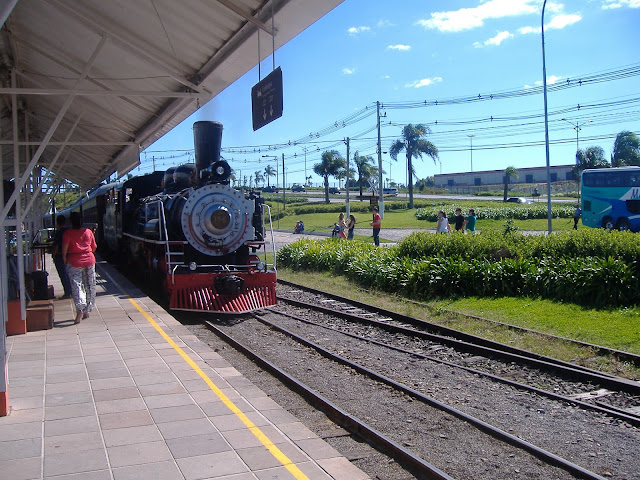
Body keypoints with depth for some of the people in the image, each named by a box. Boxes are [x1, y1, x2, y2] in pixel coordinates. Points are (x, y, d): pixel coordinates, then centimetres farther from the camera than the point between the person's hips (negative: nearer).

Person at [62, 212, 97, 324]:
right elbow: (94, 247, 10)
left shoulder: (68, 233, -5)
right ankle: (87, 311, 16)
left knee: (76, 285, -5)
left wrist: (64, 258, 2)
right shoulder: (88, 231, 5)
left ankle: (80, 310, -23)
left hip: (74, 261, -3)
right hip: (89, 260, 3)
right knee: (89, 286, 12)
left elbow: (65, 247, -14)